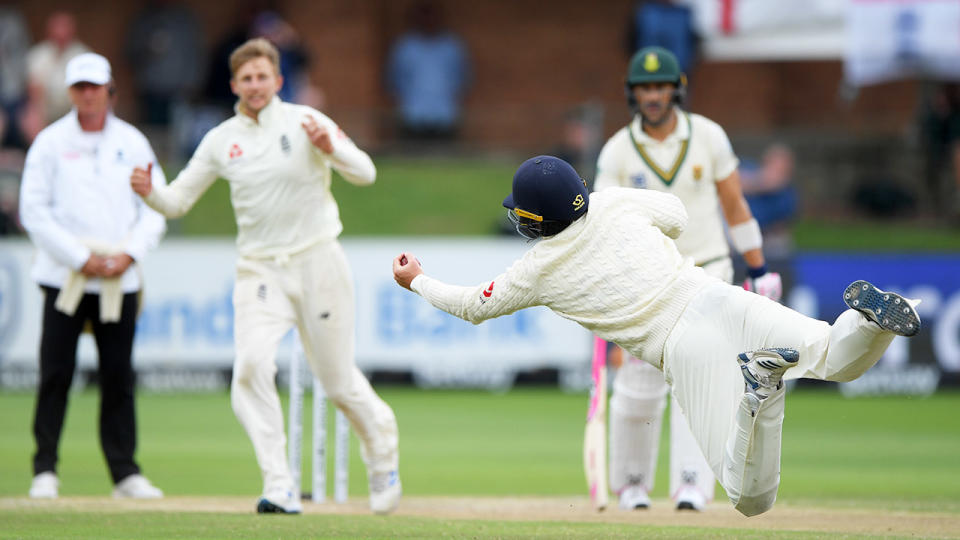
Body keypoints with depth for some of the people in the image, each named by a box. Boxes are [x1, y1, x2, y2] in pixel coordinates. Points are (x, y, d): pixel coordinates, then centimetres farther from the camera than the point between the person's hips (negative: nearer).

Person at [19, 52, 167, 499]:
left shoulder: (132, 143, 10)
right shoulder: (50, 143, 2)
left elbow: (155, 208, 9)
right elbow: (34, 211, -3)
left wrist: (129, 253, -7)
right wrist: (80, 257, -11)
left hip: (120, 280, 2)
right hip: (64, 277, -2)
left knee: (119, 376, 2)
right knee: (56, 373, -5)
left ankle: (125, 471, 7)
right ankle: (45, 470, 1)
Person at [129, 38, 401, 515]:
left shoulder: (304, 122, -2)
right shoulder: (220, 140, 7)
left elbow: (365, 174, -7)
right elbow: (178, 202, 8)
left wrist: (329, 148, -26)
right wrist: (150, 193, -14)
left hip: (317, 263, -2)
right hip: (259, 271, 2)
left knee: (339, 381, 3)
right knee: (252, 364, -21)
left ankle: (382, 453, 34)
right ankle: (280, 488, -21)